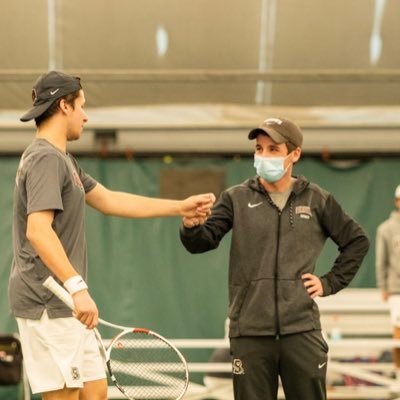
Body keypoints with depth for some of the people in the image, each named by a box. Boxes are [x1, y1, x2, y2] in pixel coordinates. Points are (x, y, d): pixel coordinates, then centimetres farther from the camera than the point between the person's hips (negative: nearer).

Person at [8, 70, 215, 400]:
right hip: (48, 303, -10)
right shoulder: (46, 159, -14)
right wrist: (77, 287, -32)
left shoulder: (61, 160, 19)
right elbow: (38, 230, -26)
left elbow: (110, 201, 26)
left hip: (64, 303, 10)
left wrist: (181, 207, 26)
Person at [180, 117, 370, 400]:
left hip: (302, 331, 0)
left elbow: (357, 241, 15)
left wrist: (330, 283, 5)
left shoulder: (317, 200, 5)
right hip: (250, 333, 0)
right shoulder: (237, 199, 4)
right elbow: (203, 241, -7)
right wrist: (192, 226, -29)